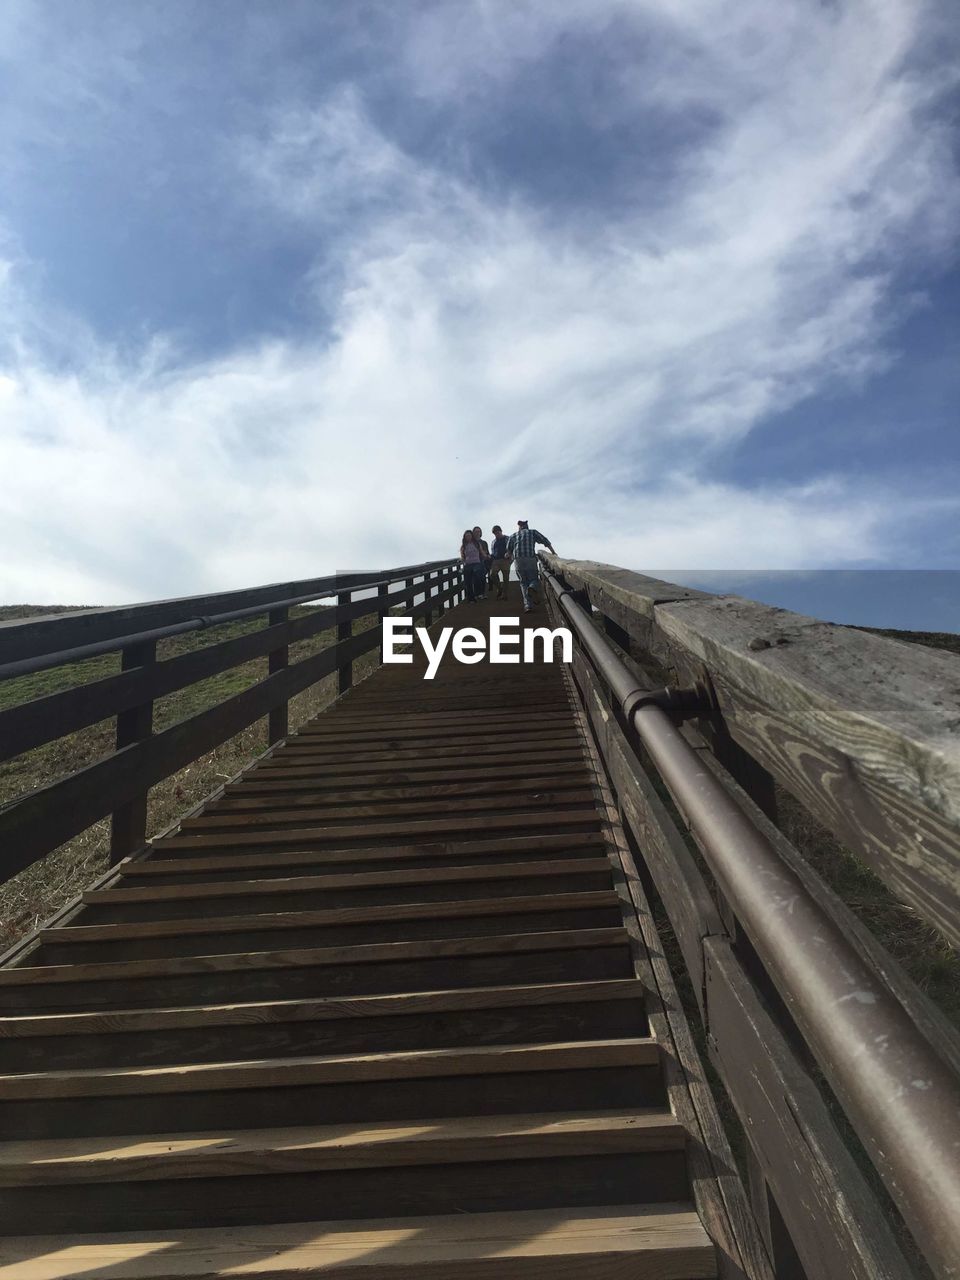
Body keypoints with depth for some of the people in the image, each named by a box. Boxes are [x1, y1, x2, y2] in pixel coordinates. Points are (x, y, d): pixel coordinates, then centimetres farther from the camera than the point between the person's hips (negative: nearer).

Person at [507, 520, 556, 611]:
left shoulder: (513, 536, 19)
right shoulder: (533, 532, 16)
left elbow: (508, 551, 18)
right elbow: (546, 541, 16)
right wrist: (553, 552, 27)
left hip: (518, 560, 1)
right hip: (531, 559, -1)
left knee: (523, 582, 9)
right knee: (534, 579, 12)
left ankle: (527, 604, -5)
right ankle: (532, 587, -25)